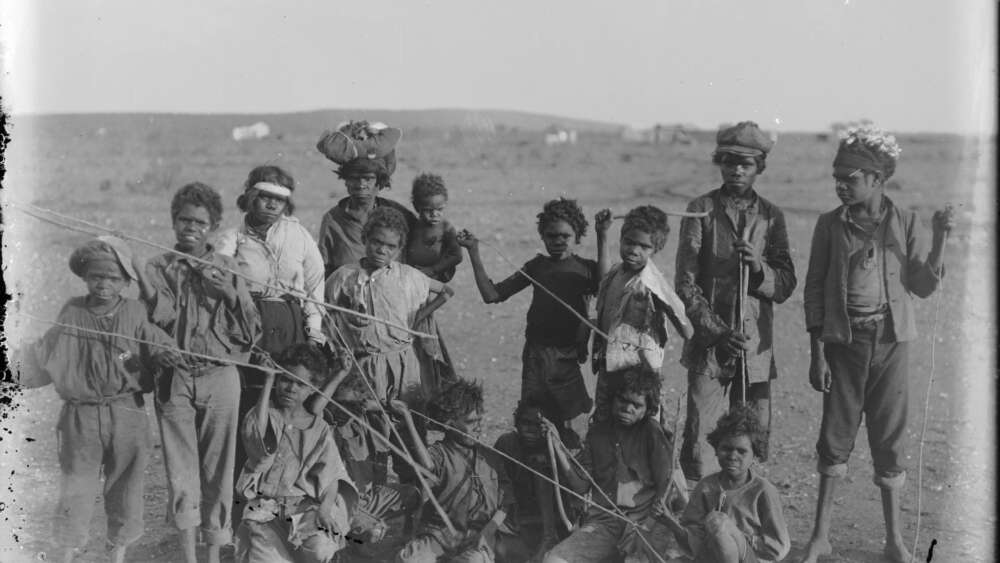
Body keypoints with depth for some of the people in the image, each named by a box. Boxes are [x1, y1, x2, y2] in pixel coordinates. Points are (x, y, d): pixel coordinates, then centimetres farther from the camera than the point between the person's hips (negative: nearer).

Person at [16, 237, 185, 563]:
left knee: (126, 488, 10)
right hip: (81, 417, -1)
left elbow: (157, 344, -6)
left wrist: (166, 354, -28)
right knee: (75, 490, 1)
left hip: (127, 416, 1)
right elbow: (44, 357, 5)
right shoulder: (72, 315, 1)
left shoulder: (135, 314, 0)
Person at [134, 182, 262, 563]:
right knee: (181, 469, -4)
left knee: (218, 468, 4)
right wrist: (139, 275, -23)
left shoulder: (226, 268, 6)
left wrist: (231, 295, -11)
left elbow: (252, 332, 4)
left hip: (219, 378, 1)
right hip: (174, 380, -1)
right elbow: (162, 318, -13)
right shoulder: (159, 268, 5)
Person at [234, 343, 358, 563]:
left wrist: (326, 506, -16)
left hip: (305, 507, 1)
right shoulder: (264, 413, 5)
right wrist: (268, 382, -15)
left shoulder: (318, 428, 8)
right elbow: (256, 435, -18)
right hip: (265, 508, -1)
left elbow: (330, 474, 4)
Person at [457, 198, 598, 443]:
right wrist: (474, 252, 2)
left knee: (563, 421, 5)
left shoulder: (586, 269, 4)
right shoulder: (537, 266, 10)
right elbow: (492, 294, 8)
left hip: (568, 356, -1)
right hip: (537, 352, 2)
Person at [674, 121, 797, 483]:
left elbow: (786, 286, 7)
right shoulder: (702, 210, 2)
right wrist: (718, 331, -11)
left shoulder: (771, 216, 9)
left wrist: (759, 267, -14)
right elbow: (686, 283, -2)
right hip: (709, 346, -3)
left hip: (756, 348, 3)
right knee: (700, 442, -6)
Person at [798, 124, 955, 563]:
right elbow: (814, 289, 1)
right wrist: (816, 353, -3)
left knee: (889, 440, 5)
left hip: (890, 341, 0)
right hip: (844, 341, 0)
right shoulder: (830, 225, -1)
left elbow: (924, 286, 0)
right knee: (835, 436, 2)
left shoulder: (906, 223, 0)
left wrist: (940, 237, -12)